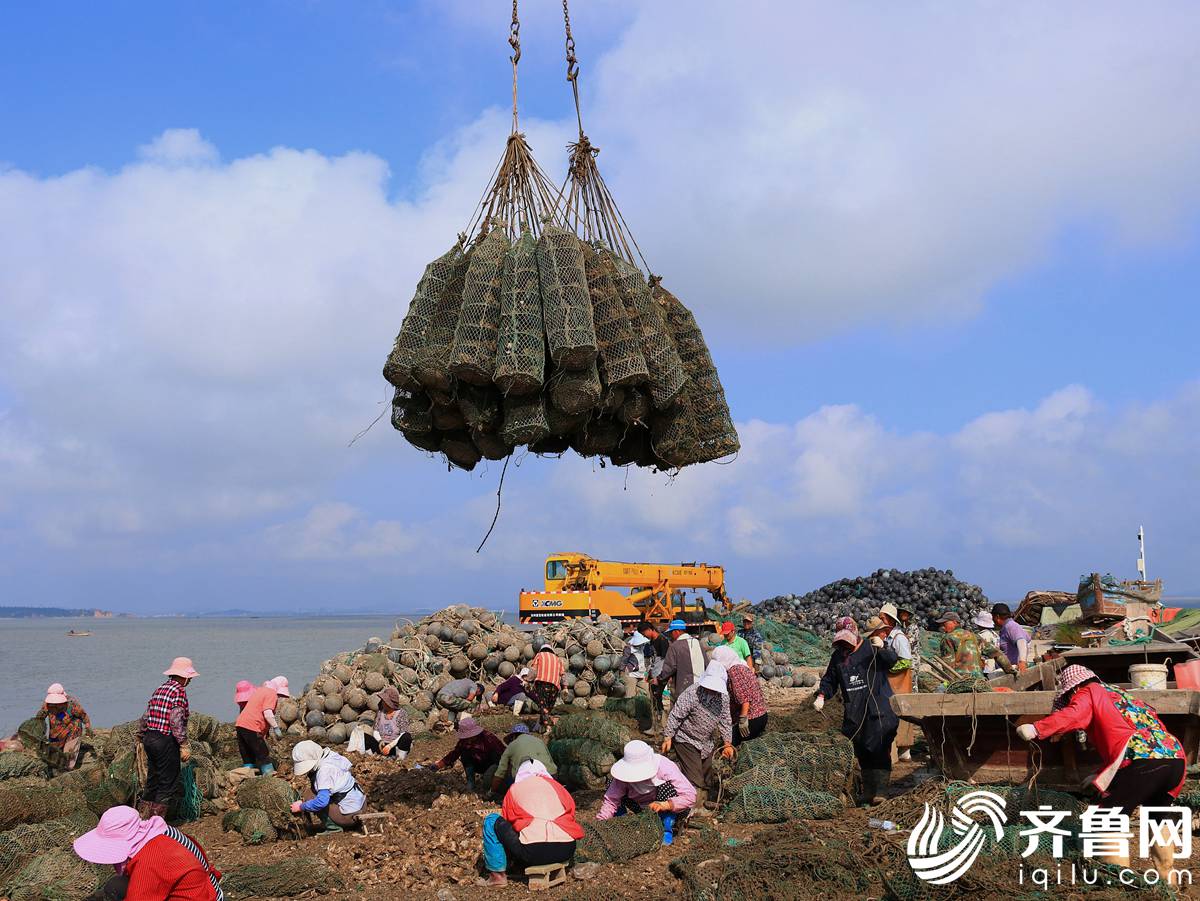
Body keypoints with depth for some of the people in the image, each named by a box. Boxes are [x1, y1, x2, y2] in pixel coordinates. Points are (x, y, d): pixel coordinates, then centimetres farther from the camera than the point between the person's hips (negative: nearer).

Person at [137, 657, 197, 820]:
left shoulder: (159, 689, 14)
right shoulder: (179, 691, -11)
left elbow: (145, 717, 15)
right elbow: (176, 721, -20)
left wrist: (142, 737, 23)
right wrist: (184, 745, -17)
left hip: (149, 738, 8)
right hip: (166, 741, -8)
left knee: (152, 780, 17)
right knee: (168, 784, 1)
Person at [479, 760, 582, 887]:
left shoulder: (514, 790, 15)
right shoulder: (556, 785, 21)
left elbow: (506, 821, 23)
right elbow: (572, 814, 27)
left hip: (533, 852, -4)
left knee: (491, 820, 14)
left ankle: (497, 874, 11)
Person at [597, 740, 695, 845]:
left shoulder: (665, 768, -32)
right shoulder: (625, 773, -22)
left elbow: (690, 796, -37)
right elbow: (611, 800, -18)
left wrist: (665, 805, -49)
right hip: (643, 809, 3)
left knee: (666, 787, -35)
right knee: (612, 785, -14)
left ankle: (667, 831, -20)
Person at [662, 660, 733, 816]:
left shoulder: (723, 696, -9)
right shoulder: (692, 693, -28)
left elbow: (724, 720, 4)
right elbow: (675, 716, -21)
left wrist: (728, 743, 6)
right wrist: (668, 737, -19)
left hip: (706, 742, 7)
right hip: (686, 740, -6)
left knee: (706, 775, 16)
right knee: (694, 777, -10)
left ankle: (702, 802, 33)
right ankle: (696, 809, -3)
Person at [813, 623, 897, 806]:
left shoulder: (871, 648, 0)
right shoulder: (837, 656, 13)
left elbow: (892, 661, -13)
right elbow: (829, 680, 19)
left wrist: (882, 649, -32)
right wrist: (821, 696, 1)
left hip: (878, 710, -5)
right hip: (853, 714, 5)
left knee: (879, 749, -12)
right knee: (862, 753, 8)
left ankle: (880, 790, -14)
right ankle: (867, 791, 15)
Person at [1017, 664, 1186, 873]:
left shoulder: (1088, 692, 11)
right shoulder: (1120, 693, 34)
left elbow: (1073, 715, -11)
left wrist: (1036, 729, -17)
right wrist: (1102, 775, 40)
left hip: (1143, 759, -8)